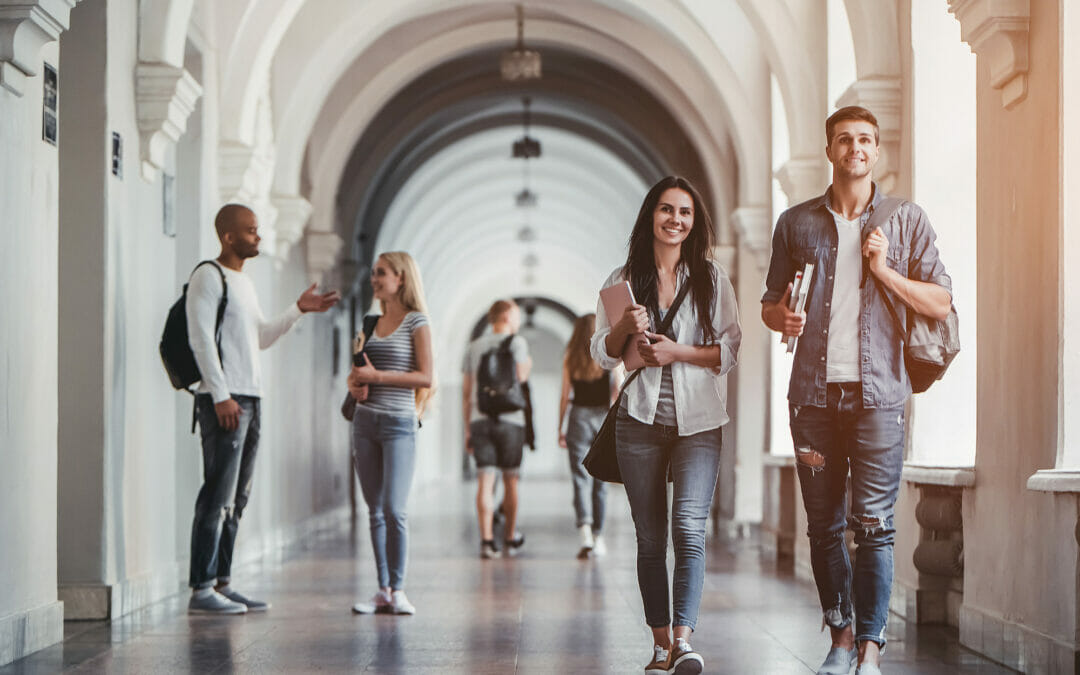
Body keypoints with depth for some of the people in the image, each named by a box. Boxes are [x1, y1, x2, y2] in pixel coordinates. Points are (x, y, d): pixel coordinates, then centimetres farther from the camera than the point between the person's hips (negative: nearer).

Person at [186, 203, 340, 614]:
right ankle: (201, 589, -10)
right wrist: (221, 396, -19)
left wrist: (299, 309, 17)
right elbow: (201, 339, -13)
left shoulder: (245, 282, 21)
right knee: (218, 496, -11)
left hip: (250, 397, 9)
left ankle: (222, 584, 12)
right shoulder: (208, 277, -6)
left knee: (237, 498, 8)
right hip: (223, 399, -9)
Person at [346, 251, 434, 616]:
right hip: (366, 421, 6)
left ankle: (398, 590, -2)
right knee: (375, 511, 6)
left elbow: (425, 378, -12)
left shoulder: (416, 322, -4)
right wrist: (355, 384, 0)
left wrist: (377, 375, -15)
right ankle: (382, 590, 9)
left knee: (394, 510, -11)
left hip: (398, 423, -6)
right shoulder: (373, 322, 14)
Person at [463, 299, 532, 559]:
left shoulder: (475, 346, 13)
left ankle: (487, 540, -14)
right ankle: (510, 538, 21)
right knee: (510, 480, 10)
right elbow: (520, 377, -11)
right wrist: (528, 367, 12)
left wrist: (467, 429, 16)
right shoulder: (517, 342, 0)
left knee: (485, 481, -4)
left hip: (480, 420, 3)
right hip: (509, 418, -3)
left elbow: (466, 392, 12)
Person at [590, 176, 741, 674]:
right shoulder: (624, 281, 9)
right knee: (650, 537, 4)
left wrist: (678, 352, -11)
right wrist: (625, 327, -11)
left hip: (698, 422, -2)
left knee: (688, 526, -17)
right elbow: (602, 353, 8)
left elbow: (731, 350, 2)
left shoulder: (712, 279, 6)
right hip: (640, 422, 2)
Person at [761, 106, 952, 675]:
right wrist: (784, 318, -6)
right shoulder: (796, 223, 12)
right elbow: (770, 306, 17)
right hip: (814, 392, 2)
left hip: (877, 392, -2)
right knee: (824, 526, 5)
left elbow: (940, 302, 5)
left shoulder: (906, 221, 7)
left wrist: (884, 270, -8)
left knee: (874, 525, -8)